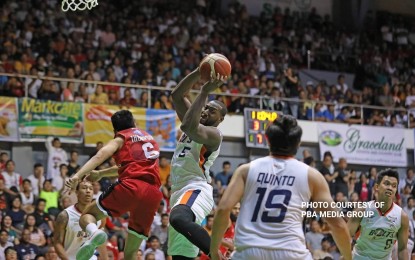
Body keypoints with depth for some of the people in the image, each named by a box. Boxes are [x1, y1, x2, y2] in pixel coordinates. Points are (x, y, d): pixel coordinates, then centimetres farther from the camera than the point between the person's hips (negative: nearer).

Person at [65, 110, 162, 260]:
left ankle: (94, 232, -24)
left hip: (130, 186, -5)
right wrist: (100, 174, 52)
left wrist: (78, 176, -16)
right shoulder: (150, 139, 32)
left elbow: (100, 156, -4)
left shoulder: (121, 139, 15)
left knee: (88, 214, 12)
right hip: (154, 194, 5)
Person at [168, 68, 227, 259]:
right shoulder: (196, 125, 20)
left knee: (179, 219, -43)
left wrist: (205, 92, -23)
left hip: (196, 190, -9)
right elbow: (177, 95, 13)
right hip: (180, 192, 9)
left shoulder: (213, 134, -6)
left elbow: (189, 127, -26)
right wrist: (199, 72, 0)